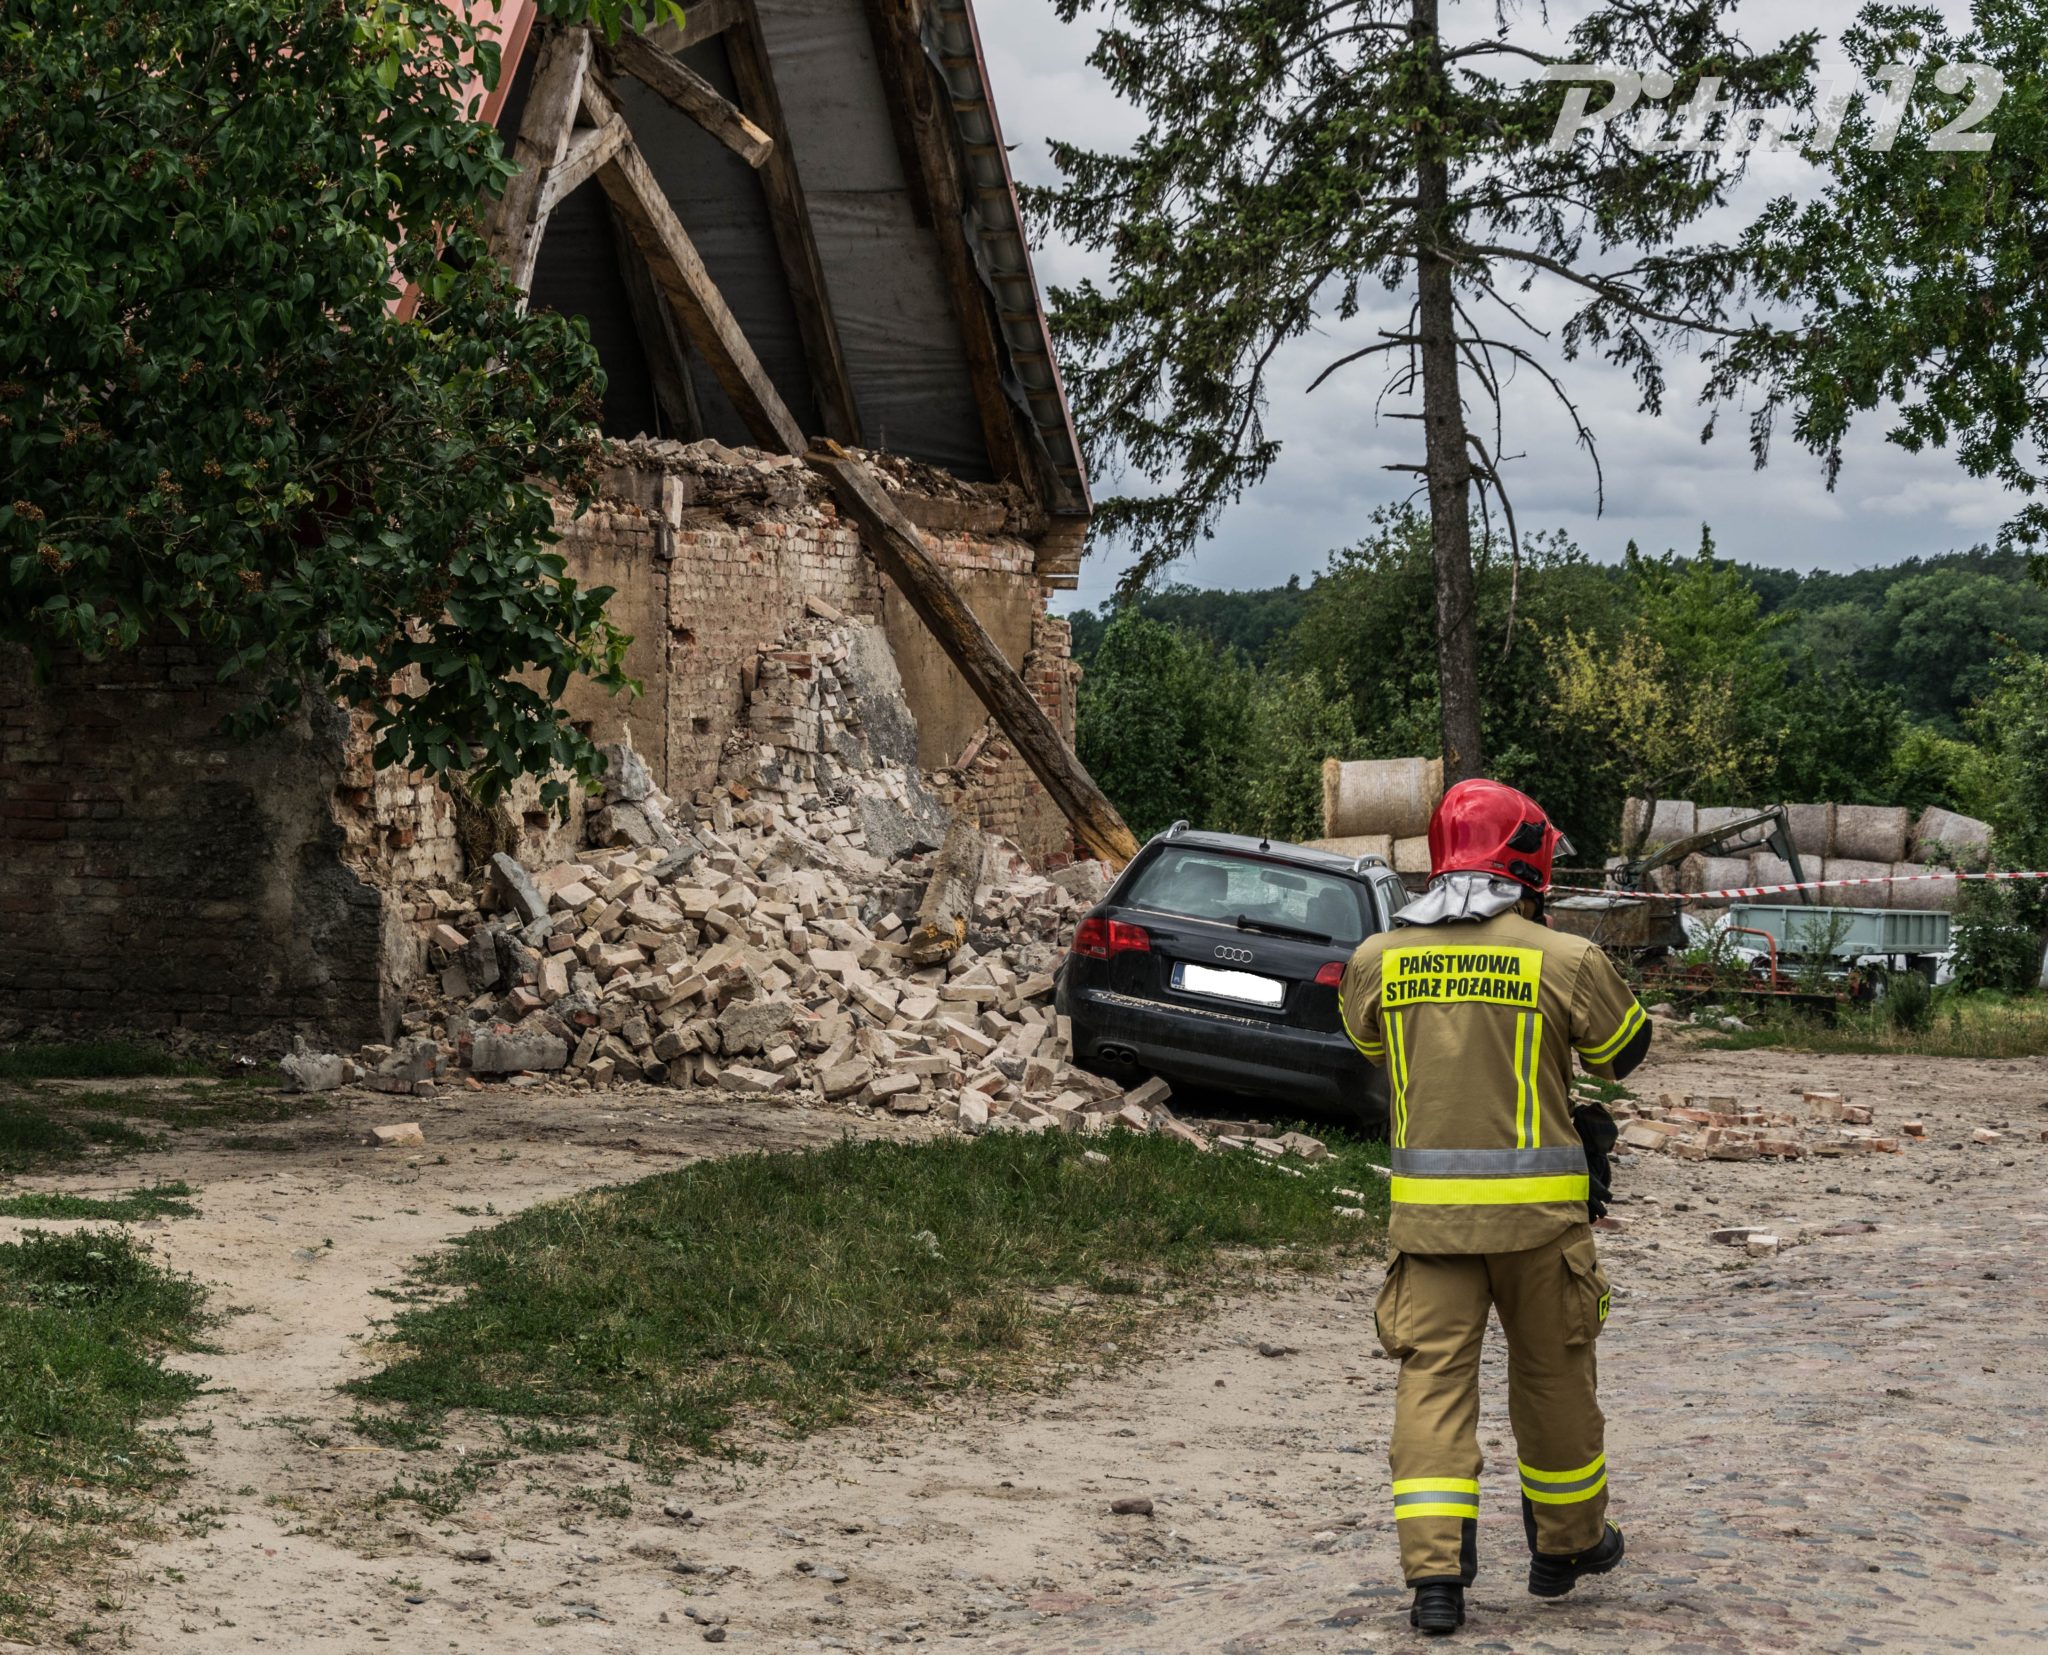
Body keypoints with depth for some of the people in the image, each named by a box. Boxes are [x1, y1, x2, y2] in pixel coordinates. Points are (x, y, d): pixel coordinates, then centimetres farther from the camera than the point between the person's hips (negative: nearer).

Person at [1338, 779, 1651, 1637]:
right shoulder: (1564, 960, -9)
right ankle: (1566, 1544, 32)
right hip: (1537, 1208, -1)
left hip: (1427, 1203, 1)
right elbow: (1626, 1048, 8)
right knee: (1552, 1374, 16)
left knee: (1433, 1378, 2)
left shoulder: (1377, 959, 0)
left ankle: (1435, 1571, -8)